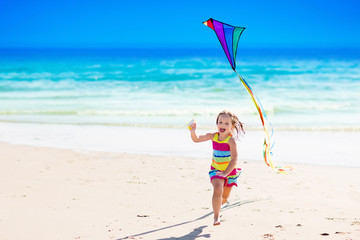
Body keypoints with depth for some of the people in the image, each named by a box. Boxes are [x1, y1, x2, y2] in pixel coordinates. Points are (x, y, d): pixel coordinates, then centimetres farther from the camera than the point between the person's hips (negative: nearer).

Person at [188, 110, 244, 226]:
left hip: (230, 171, -1)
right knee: (218, 190, -23)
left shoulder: (231, 140, -23)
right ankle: (216, 217, -16)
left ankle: (218, 204, 52)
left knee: (224, 197, 15)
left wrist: (225, 173, -39)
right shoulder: (213, 136, -8)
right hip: (216, 170, 2)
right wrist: (193, 131, -20)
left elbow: (234, 159, -30)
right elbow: (196, 139, 1)